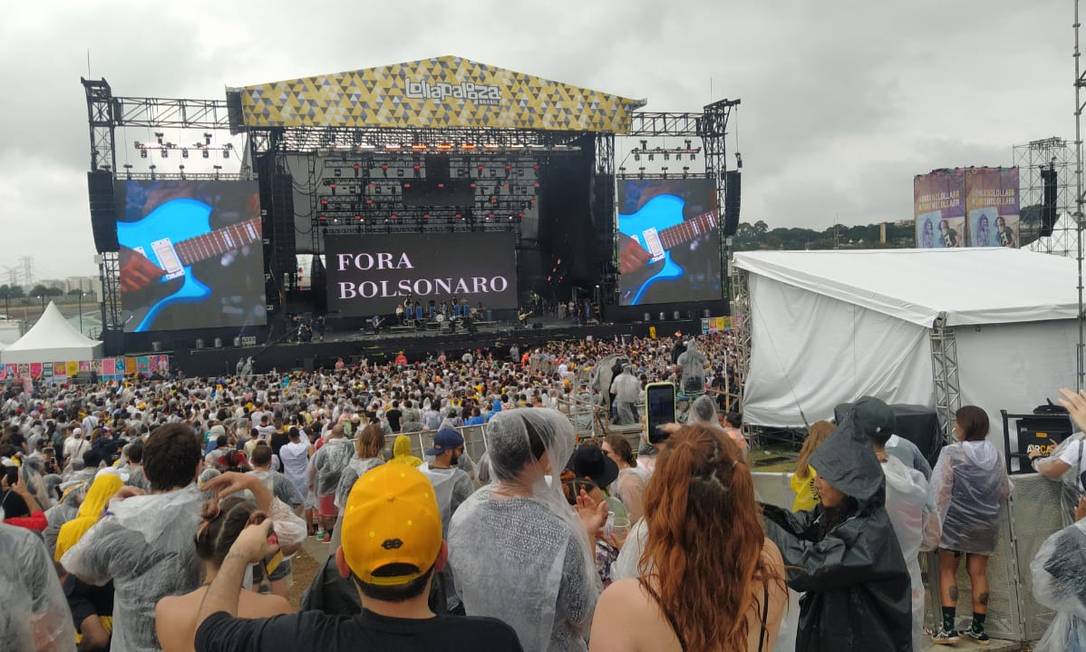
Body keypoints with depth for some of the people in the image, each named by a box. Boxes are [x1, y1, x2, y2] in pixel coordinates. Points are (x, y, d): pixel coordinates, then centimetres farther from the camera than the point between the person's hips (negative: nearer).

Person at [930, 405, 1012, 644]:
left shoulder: (951, 453, -15)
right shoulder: (994, 454, 0)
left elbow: (940, 491, -16)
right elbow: (1005, 490, 9)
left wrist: (935, 520, -8)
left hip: (955, 521, -4)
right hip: (985, 523, 4)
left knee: (947, 571, 6)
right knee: (979, 573, 11)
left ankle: (948, 628, 1)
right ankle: (978, 628, 18)